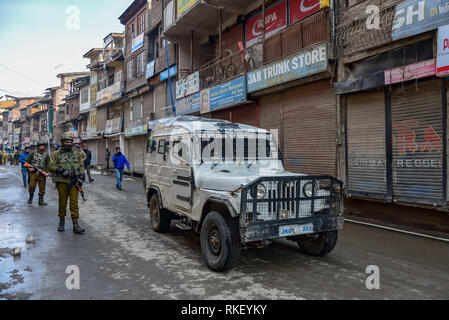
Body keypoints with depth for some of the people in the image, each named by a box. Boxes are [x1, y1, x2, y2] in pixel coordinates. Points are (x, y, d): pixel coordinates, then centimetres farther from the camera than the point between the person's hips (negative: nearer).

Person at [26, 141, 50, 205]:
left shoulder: (46, 155, 7)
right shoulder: (33, 153, 3)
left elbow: (48, 164, 5)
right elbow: (27, 161, 8)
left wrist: (46, 172, -7)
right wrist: (29, 168, -6)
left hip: (42, 173, 1)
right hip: (33, 172, -1)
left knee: (42, 187, 2)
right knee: (32, 186, -3)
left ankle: (41, 201, 9)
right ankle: (30, 199, 18)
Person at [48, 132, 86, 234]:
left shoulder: (77, 153, 12)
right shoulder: (56, 154, 4)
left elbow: (81, 166, 13)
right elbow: (51, 166, -2)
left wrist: (81, 177, 1)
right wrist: (61, 171, -16)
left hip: (73, 182, 1)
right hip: (62, 182, -1)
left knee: (74, 203, -3)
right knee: (62, 203, 7)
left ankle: (75, 226, -3)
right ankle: (62, 221, 27)